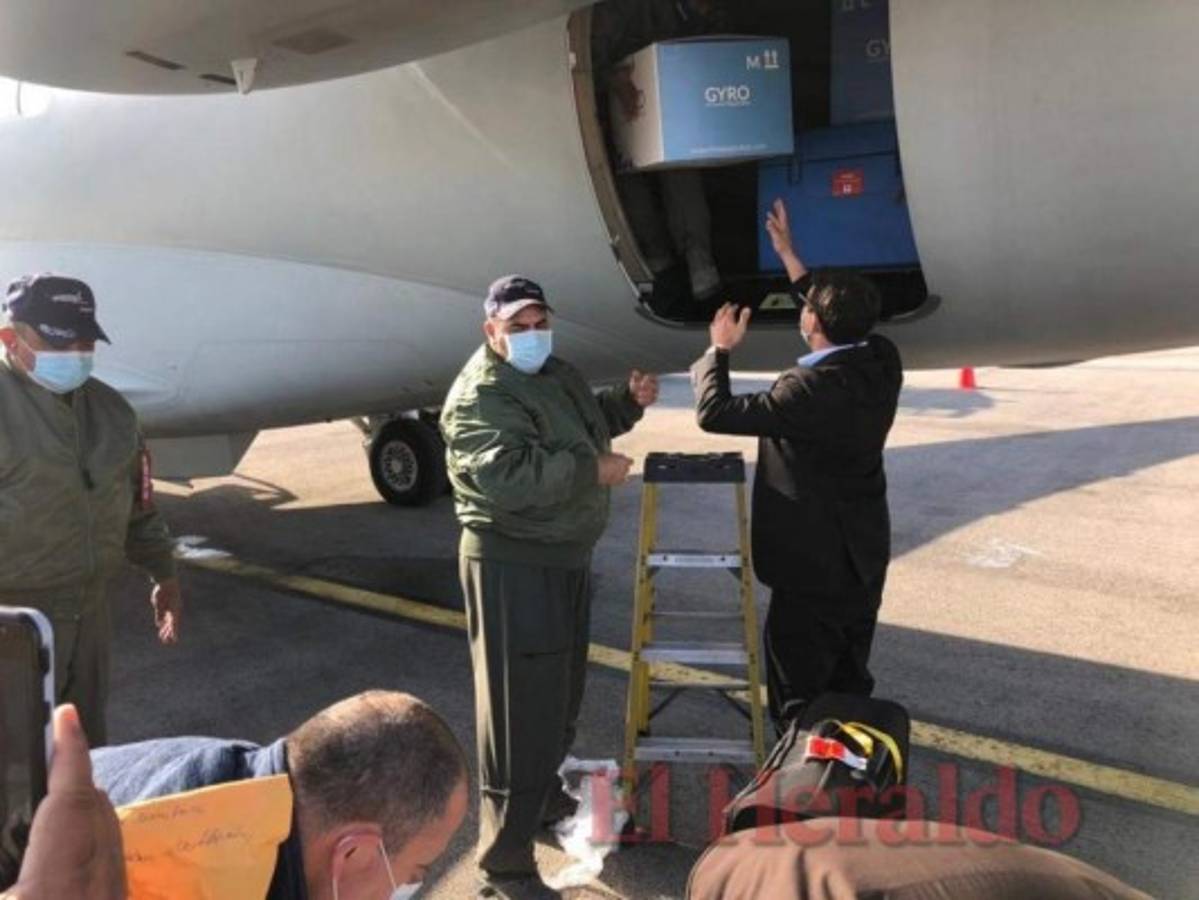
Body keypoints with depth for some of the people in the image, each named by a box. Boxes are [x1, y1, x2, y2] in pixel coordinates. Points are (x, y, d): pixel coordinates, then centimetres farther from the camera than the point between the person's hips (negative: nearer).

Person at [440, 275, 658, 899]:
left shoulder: (555, 373, 10)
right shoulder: (480, 398, -20)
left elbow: (586, 425, 26)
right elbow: (508, 477, -34)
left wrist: (629, 401, 7)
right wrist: (593, 468, -26)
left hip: (566, 556, 10)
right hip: (513, 567, -10)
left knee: (562, 692, 24)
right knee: (522, 708, -5)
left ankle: (545, 794, 47)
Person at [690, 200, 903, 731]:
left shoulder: (810, 389, -26)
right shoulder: (882, 362, -4)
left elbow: (715, 413, -21)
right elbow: (839, 320, 16)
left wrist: (719, 349, -3)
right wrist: (787, 254, 21)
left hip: (813, 560, -8)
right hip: (863, 554, 8)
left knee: (800, 692, 4)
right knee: (850, 681, 21)